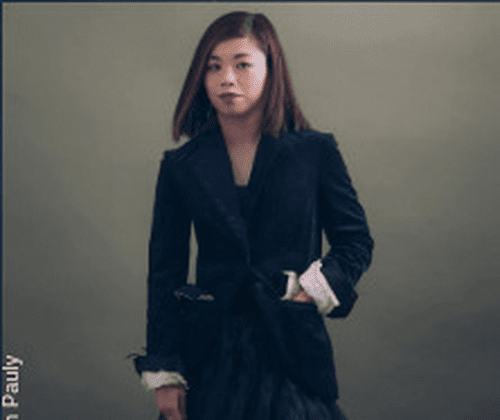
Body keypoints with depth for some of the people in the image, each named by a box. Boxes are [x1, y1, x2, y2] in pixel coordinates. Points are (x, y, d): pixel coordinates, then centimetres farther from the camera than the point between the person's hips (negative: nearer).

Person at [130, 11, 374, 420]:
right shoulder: (181, 166, 2)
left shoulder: (315, 152, -1)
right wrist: (164, 374, 0)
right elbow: (165, 274, 4)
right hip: (211, 356, 1)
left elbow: (357, 241, 8)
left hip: (292, 353, -1)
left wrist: (313, 290, -9)